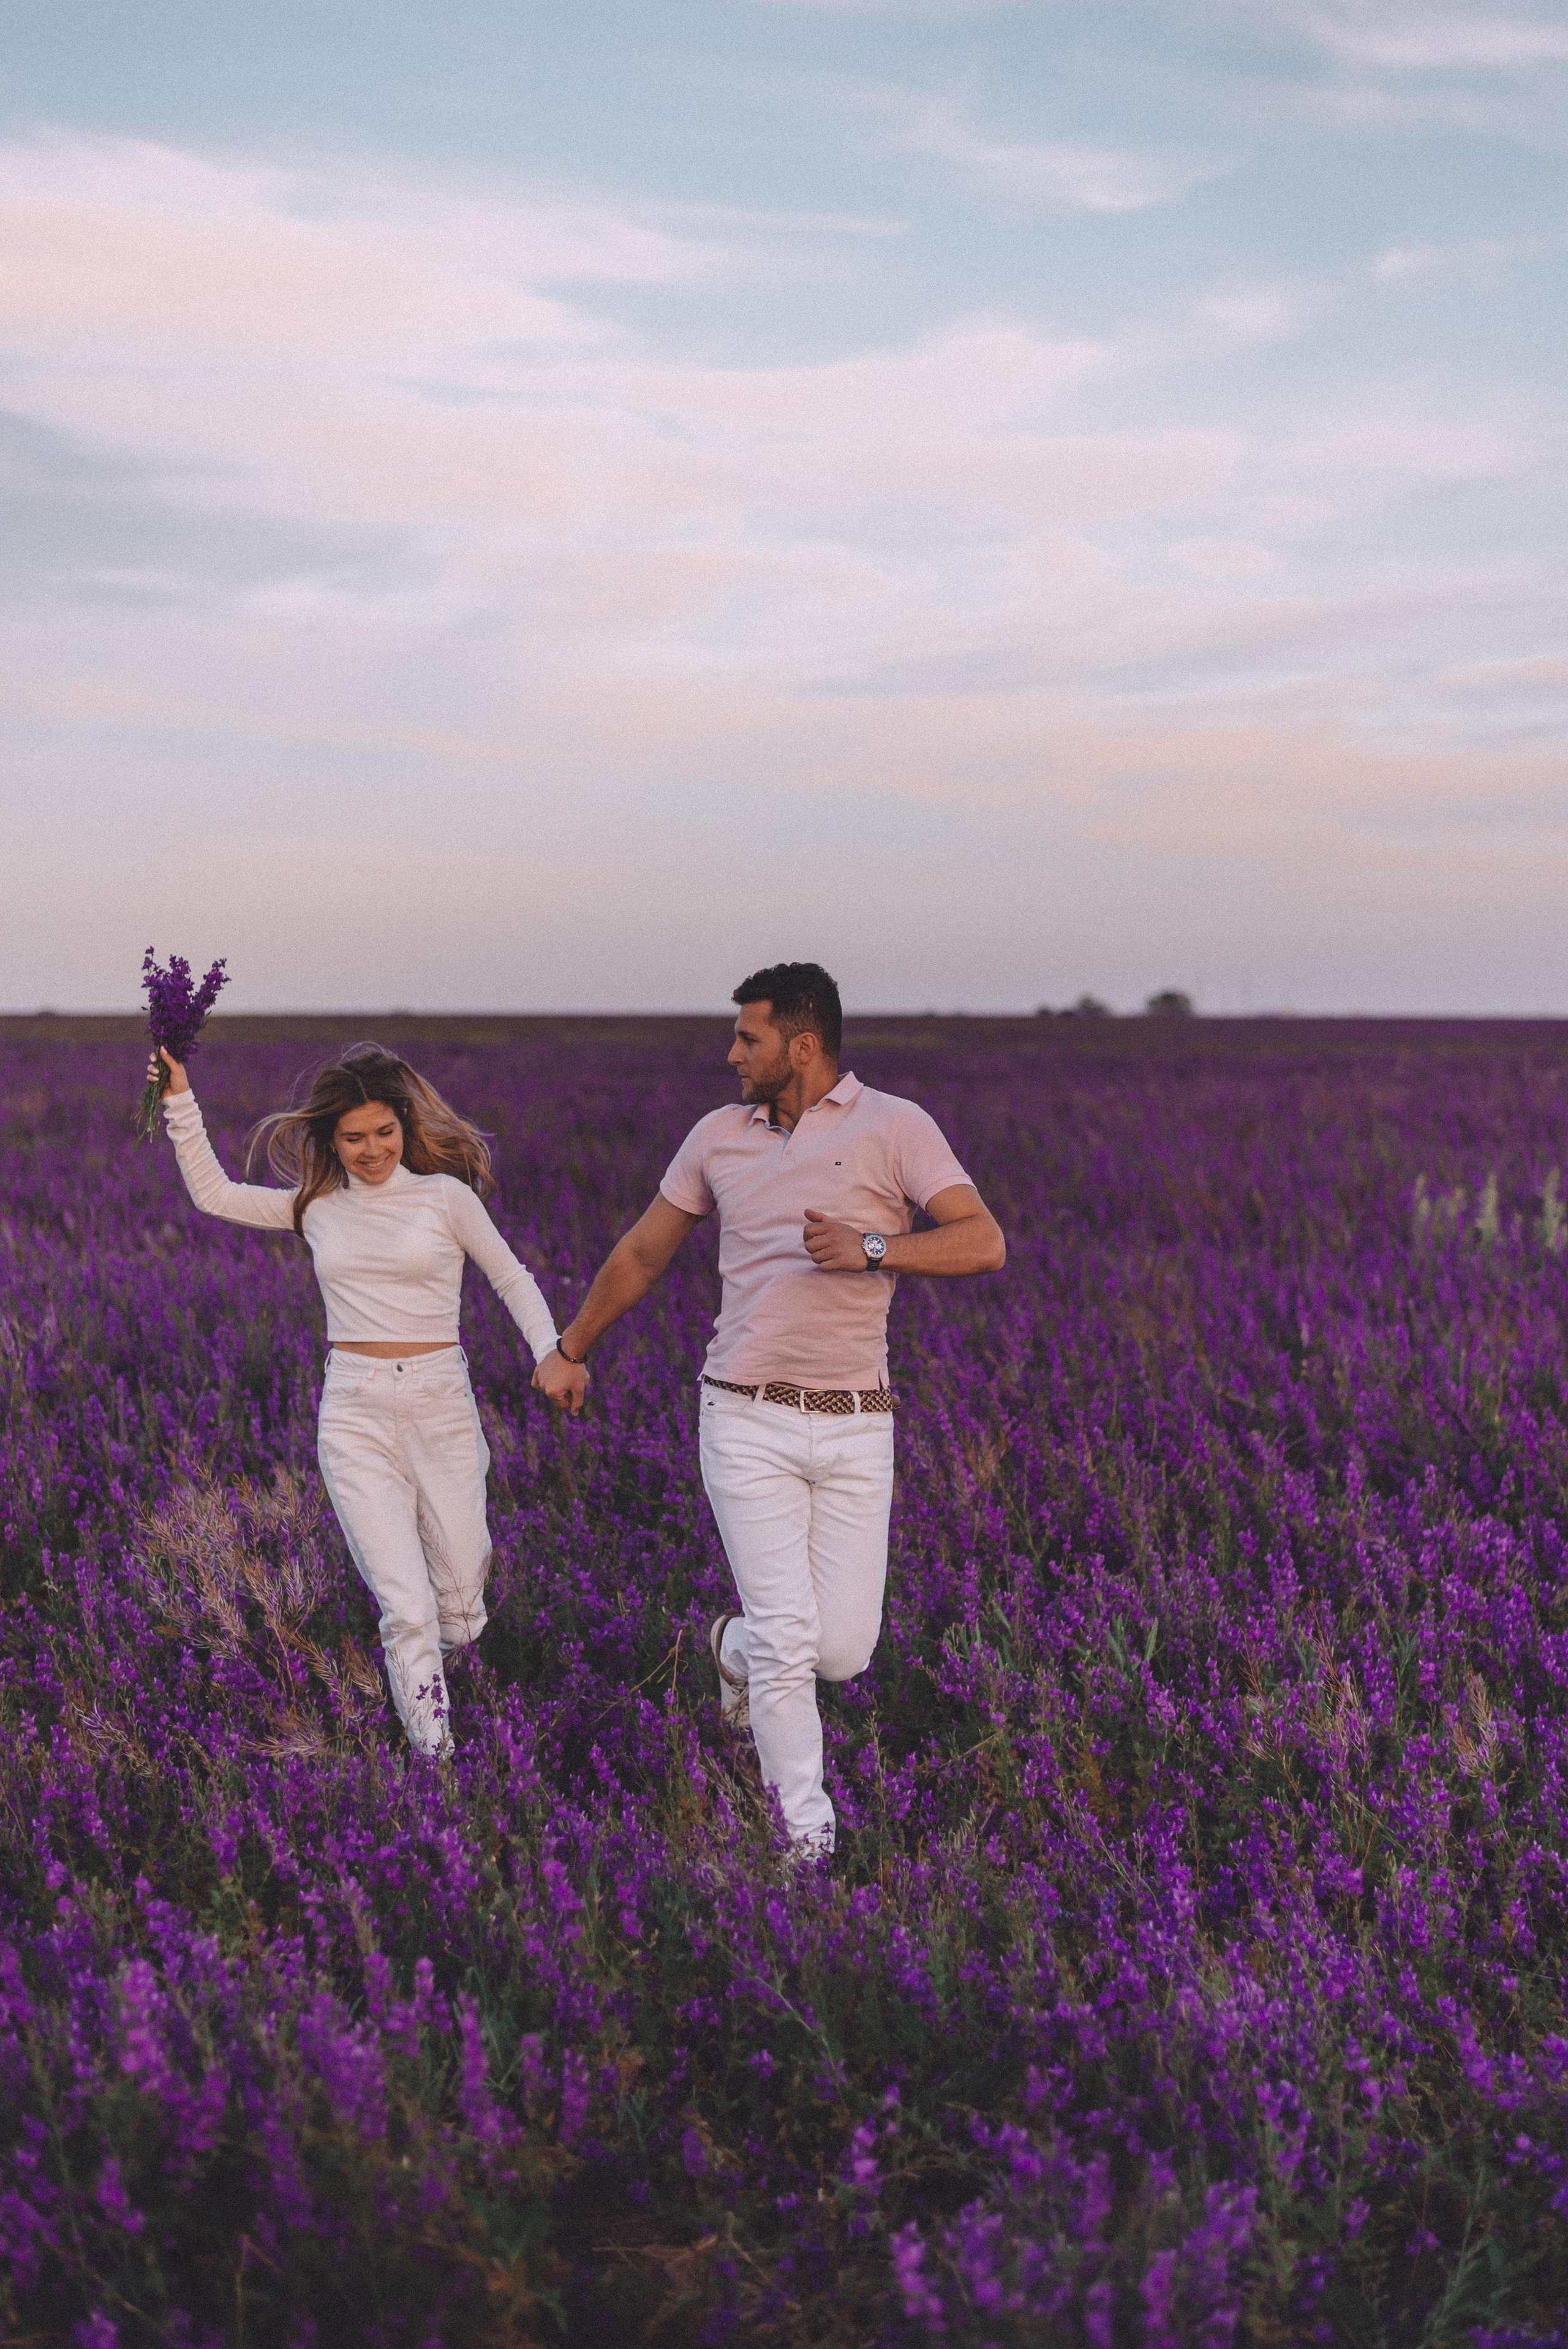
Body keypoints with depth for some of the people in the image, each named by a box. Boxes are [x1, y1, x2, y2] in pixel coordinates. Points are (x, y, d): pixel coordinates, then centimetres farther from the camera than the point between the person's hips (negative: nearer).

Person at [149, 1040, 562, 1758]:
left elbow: (512, 1280, 6)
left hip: (440, 1404, 0)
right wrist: (180, 1102, 4)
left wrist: (552, 1354, -8)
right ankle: (432, 1751, 2)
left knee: (459, 1613, 7)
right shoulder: (317, 1207, 7)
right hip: (355, 1412, 1)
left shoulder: (444, 1194, 0)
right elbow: (213, 1195, 12)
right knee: (406, 1609, -10)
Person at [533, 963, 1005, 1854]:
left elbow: (984, 1243, -13)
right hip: (747, 1422, 1)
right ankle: (808, 1836, 7)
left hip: (855, 1429, -1)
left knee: (844, 1648, 1)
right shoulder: (719, 1136, 9)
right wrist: (571, 1351, 29)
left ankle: (738, 1650, 35)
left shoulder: (894, 1128, -2)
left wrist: (872, 1249, -26)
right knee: (790, 1644, -7)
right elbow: (643, 1254, 21)